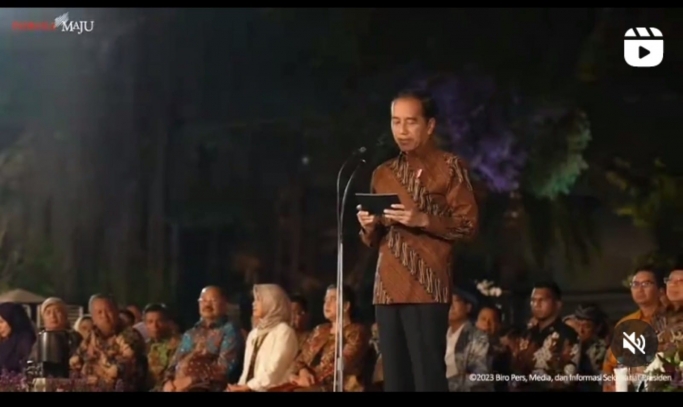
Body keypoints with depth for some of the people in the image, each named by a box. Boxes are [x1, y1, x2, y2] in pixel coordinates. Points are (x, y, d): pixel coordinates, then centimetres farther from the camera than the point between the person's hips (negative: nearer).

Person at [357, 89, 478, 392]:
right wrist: (369, 227, 0)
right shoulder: (383, 173, 19)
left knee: (428, 377, -11)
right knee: (395, 380, 3)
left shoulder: (449, 167, 2)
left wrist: (424, 220, -17)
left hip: (427, 288, -6)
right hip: (387, 289, 6)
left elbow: (468, 224, -4)